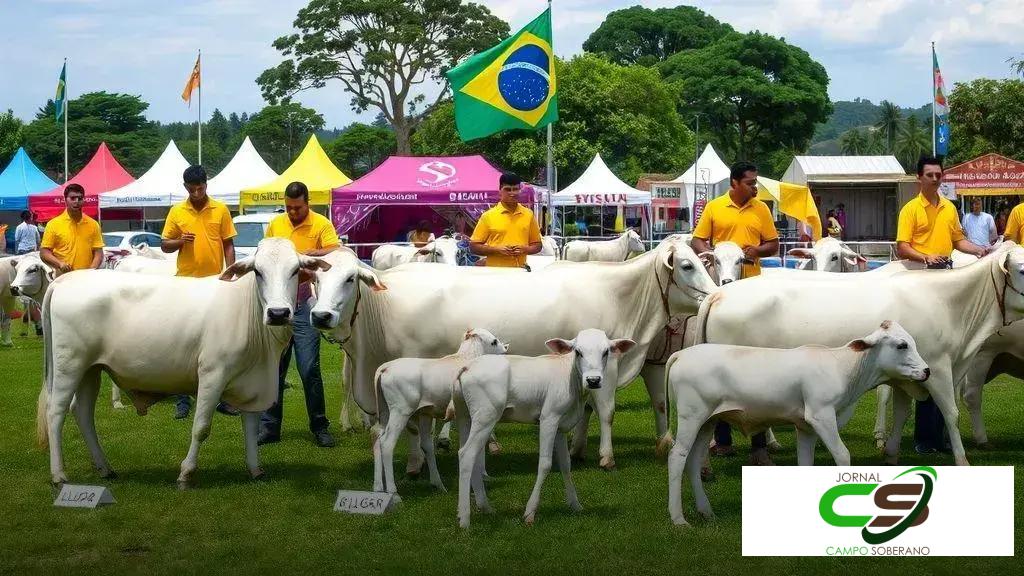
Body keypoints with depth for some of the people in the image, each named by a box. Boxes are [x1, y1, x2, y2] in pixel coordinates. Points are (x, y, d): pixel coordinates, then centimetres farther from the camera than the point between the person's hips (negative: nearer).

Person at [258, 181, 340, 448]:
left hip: (305, 303, -4)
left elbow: (337, 253, -16)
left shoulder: (321, 225, -3)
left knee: (309, 368, -5)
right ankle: (269, 426, 13)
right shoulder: (275, 225, 10)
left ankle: (319, 427, 4)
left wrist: (314, 253, -32)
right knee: (274, 368, 7)